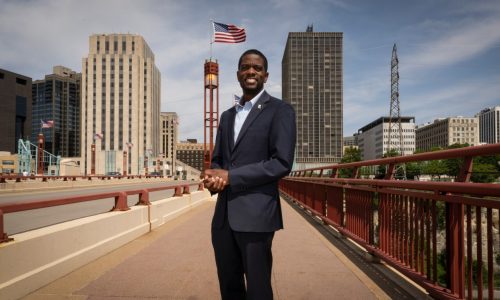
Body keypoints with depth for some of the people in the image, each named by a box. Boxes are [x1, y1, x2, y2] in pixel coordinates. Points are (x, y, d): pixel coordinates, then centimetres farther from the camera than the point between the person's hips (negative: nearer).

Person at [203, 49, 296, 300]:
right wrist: (214, 175, -5)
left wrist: (230, 176, -14)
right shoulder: (227, 116, 17)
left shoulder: (280, 110, -4)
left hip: (255, 214, -6)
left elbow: (282, 163, -14)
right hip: (223, 215, 6)